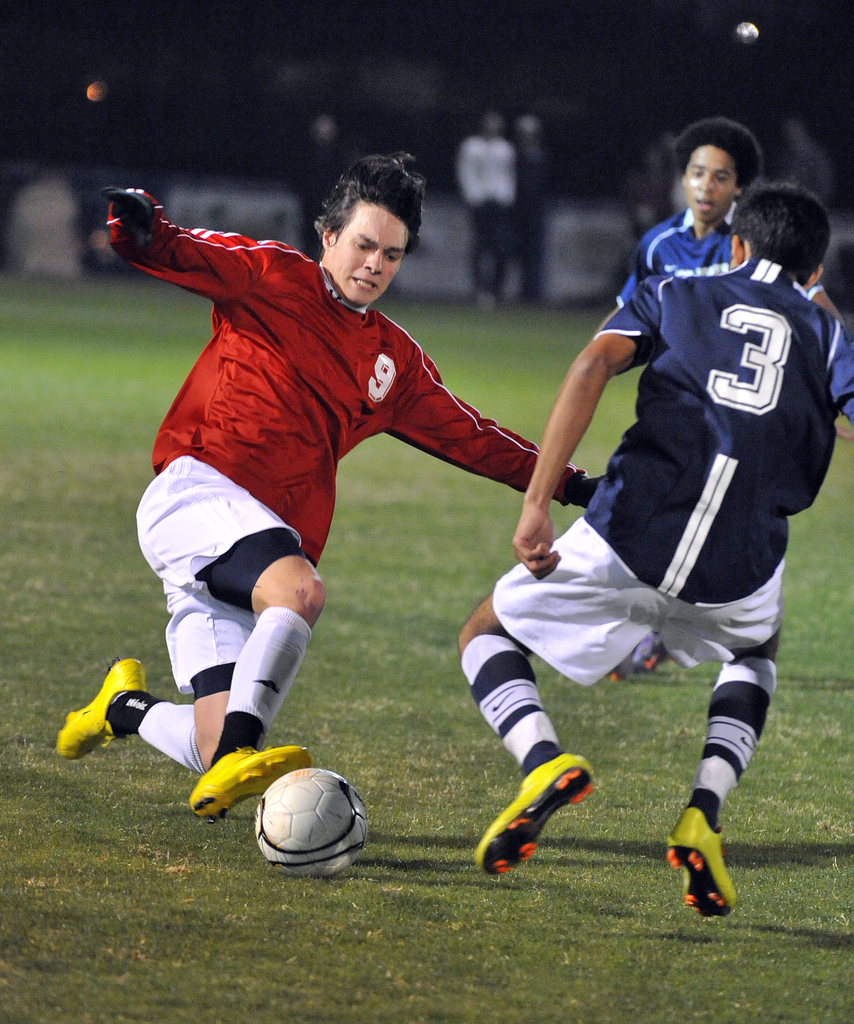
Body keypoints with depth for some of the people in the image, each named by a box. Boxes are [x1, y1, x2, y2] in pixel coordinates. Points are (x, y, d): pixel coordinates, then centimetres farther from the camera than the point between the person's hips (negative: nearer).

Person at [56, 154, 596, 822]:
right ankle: (233, 763, -41)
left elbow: (469, 436, 29)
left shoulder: (396, 360, 22)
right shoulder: (273, 278, 6)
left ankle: (127, 707, 27)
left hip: (274, 537, 6)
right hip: (198, 488, -6)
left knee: (215, 753, -4)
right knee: (300, 589, -36)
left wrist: (569, 485, 25)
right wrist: (139, 225, -29)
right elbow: (183, 257, -6)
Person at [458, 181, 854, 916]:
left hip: (628, 540, -1)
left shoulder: (674, 296, 21)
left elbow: (593, 366, 2)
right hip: (741, 572, 1)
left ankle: (544, 760, -8)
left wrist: (537, 503, -4)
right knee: (757, 650, 37)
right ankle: (704, 812, 12)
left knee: (487, 636, 24)